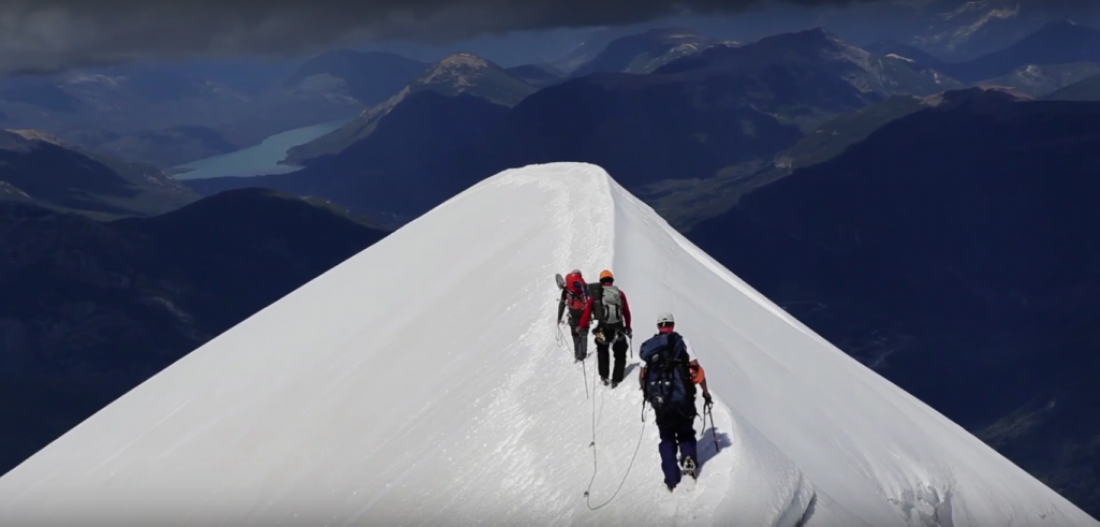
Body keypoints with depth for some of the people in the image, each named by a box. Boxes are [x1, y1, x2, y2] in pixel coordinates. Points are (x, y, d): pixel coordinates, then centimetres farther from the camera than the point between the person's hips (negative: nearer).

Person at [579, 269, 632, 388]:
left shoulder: (596, 295, -1)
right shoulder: (620, 294, 4)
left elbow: (587, 312, -3)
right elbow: (627, 312, 11)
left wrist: (582, 327, 5)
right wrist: (628, 327, 23)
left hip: (603, 330, 0)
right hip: (618, 330, 0)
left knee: (602, 350, 27)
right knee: (620, 355, 19)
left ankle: (604, 376, 23)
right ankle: (616, 379, 13)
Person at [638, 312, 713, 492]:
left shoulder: (649, 345, 6)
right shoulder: (681, 341, -1)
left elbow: (644, 376, 6)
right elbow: (696, 369, -7)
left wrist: (648, 394, 23)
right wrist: (705, 391, 3)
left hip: (659, 401, 2)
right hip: (682, 398, -2)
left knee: (667, 439, 15)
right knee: (685, 434, 19)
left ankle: (672, 479, 6)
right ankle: (688, 459, -8)